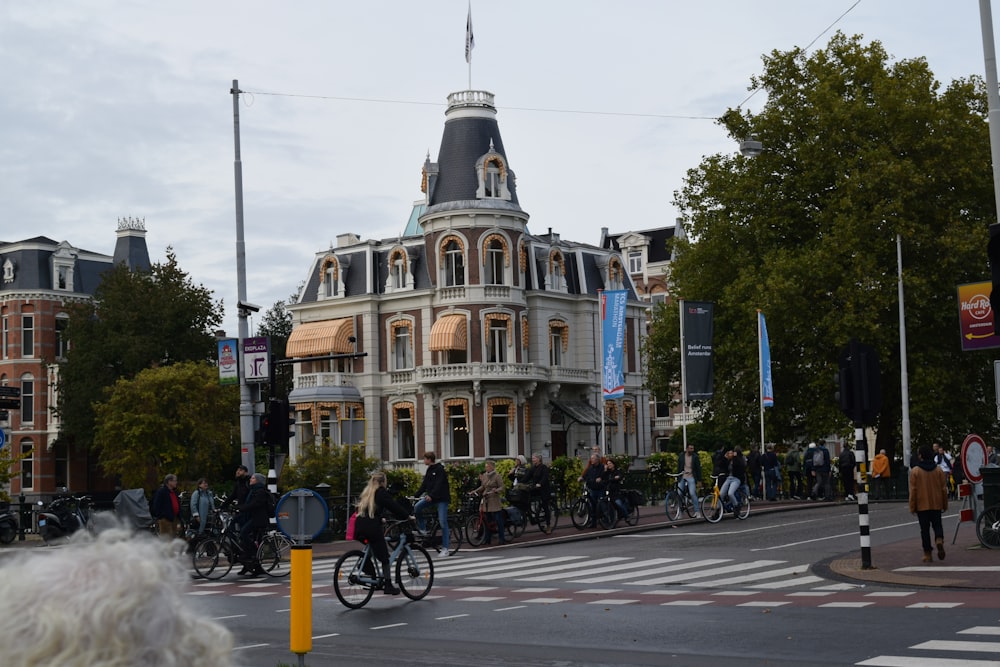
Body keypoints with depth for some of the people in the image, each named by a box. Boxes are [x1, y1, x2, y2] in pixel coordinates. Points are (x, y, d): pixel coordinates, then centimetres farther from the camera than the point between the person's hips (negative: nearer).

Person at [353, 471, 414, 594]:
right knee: (384, 557, 3)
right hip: (372, 528, -7)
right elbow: (394, 506, -8)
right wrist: (408, 516, -1)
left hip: (359, 528, 7)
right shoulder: (382, 492, -1)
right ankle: (388, 585, 5)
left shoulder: (366, 492, 21)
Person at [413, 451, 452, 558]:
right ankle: (422, 530, -2)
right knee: (417, 507, -17)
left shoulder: (440, 469, -11)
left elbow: (439, 484, -23)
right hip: (431, 497, 7)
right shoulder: (429, 470, 13)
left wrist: (431, 495, -33)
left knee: (443, 522, -9)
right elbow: (424, 484, 13)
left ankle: (445, 548, -6)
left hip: (441, 498, -7)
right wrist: (416, 495, 3)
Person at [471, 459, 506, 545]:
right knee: (486, 520, 7)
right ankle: (488, 538, 16)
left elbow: (502, 487, -8)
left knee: (498, 519, -6)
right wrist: (476, 490, 9)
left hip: (495, 500, -6)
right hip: (486, 500, 6)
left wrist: (496, 490, -26)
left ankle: (502, 538, 1)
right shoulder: (484, 476, 12)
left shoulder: (497, 476, -6)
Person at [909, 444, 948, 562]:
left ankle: (927, 554, 6)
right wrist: (945, 504, 13)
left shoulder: (915, 471, -9)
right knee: (937, 524, 14)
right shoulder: (938, 470, 0)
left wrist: (912, 507, 0)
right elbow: (944, 488, 4)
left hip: (922, 505, -2)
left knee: (925, 528, 5)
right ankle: (939, 540, -16)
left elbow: (913, 491, -8)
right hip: (936, 504, 2)